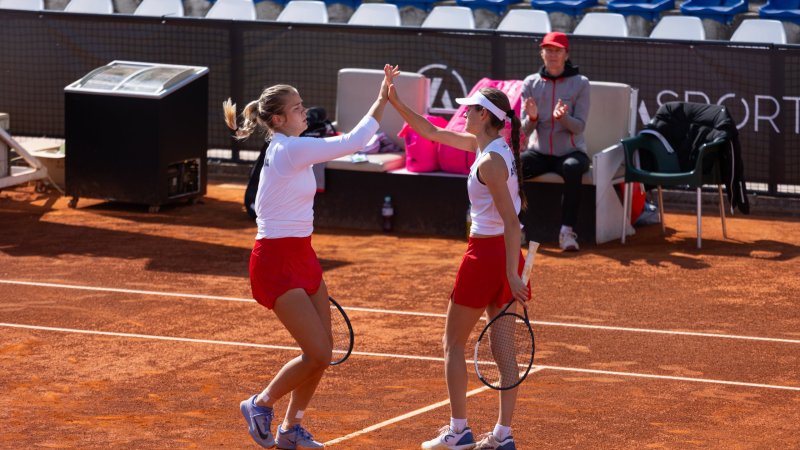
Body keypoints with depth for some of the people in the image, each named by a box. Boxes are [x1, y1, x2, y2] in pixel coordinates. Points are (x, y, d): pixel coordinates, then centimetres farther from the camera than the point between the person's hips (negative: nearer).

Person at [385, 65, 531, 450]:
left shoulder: (490, 161, -19)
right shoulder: (484, 145, 9)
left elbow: (511, 221, -22)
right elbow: (432, 133, 19)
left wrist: (512, 274, -24)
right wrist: (395, 102, 15)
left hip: (486, 254, -8)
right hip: (505, 255, 8)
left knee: (453, 343, 5)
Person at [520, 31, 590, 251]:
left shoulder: (580, 83, -3)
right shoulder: (531, 83, 4)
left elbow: (579, 126, -8)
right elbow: (525, 130, 1)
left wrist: (562, 117, -29)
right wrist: (532, 118, -22)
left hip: (571, 151, -2)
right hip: (540, 152, 3)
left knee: (572, 167, -38)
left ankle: (567, 231, -33)